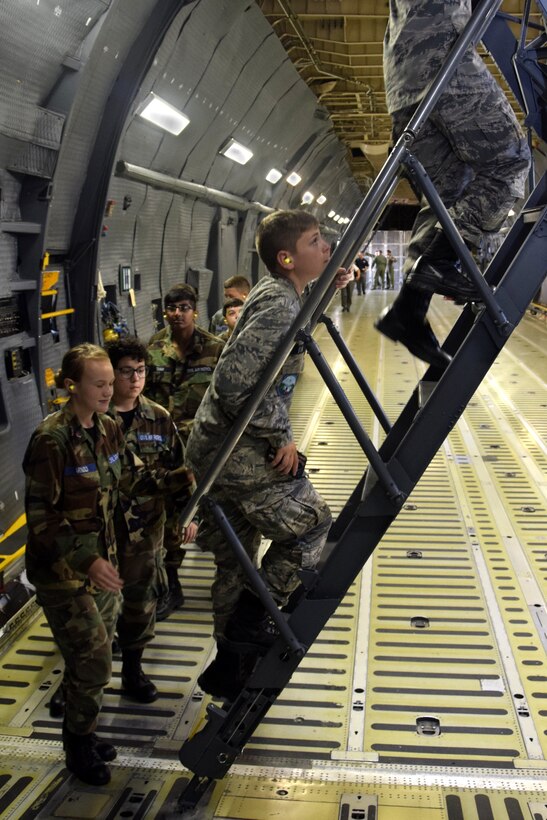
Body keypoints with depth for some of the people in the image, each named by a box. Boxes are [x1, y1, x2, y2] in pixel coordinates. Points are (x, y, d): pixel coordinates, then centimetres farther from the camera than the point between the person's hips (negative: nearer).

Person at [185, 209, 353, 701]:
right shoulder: (280, 305, -18)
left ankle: (229, 669, 33)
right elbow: (233, 381, -28)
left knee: (237, 563, 18)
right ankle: (252, 626, 9)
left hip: (219, 448, 10)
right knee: (310, 525, 1)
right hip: (241, 455, -10)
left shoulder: (279, 294, 12)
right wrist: (280, 435, -19)